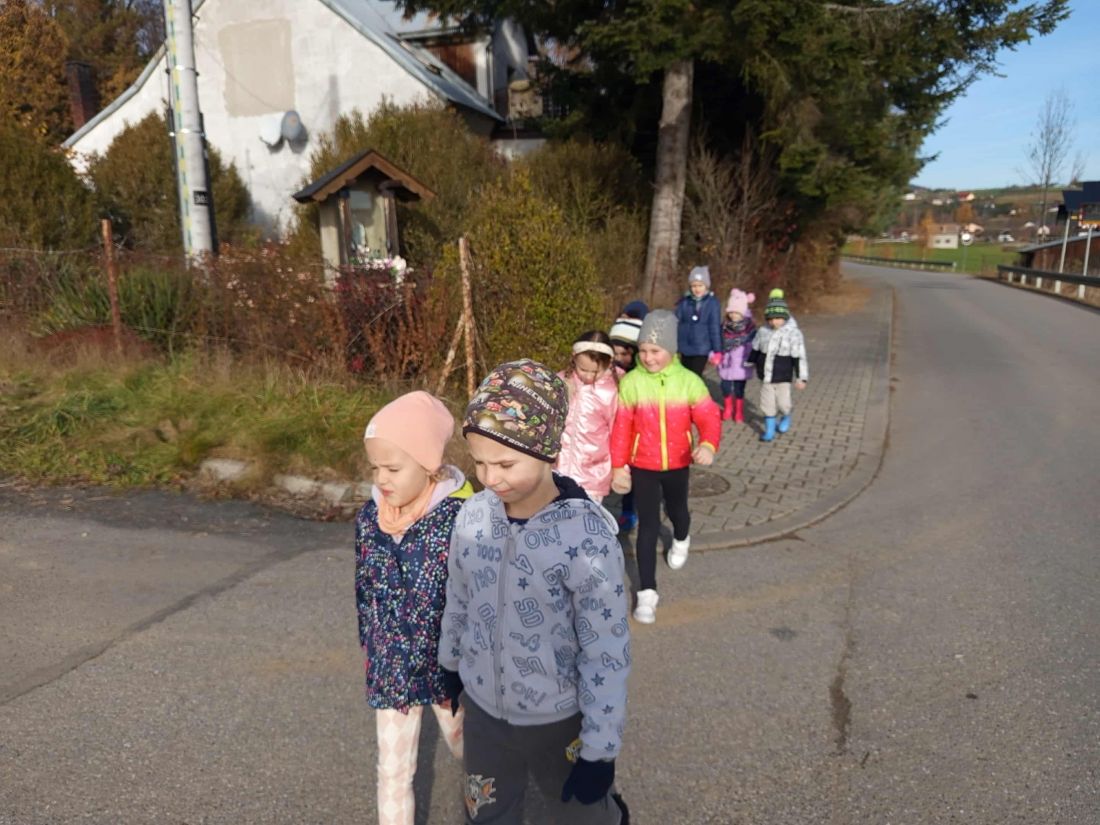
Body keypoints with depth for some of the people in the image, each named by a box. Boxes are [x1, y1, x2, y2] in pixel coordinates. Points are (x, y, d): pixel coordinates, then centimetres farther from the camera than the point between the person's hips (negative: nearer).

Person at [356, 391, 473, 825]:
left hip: (447, 662, -2)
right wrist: (372, 649, 11)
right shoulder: (370, 517, -8)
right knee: (392, 769, 14)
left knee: (465, 747, 23)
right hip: (391, 667, 3)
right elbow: (364, 590, 5)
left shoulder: (459, 518, -23)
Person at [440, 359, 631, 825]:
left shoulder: (587, 538, -27)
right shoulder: (473, 515, -13)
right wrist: (450, 667, 16)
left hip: (558, 720, -4)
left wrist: (600, 750, -12)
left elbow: (607, 655, -19)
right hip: (483, 709, 4)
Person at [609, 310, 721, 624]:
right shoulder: (630, 382, -13)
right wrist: (618, 466, -6)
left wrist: (708, 445, -34)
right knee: (648, 526, -1)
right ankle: (647, 592, 9)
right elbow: (621, 427, -8)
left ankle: (681, 540, 61)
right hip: (642, 466, -1)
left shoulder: (690, 381, -12)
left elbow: (708, 418, -14)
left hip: (678, 465, 2)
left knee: (677, 511, 25)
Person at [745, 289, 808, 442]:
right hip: (765, 376, 3)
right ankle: (769, 430, 19)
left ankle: (786, 417, 40)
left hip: (782, 377, -3)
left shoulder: (793, 333, -14)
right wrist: (748, 363, 26)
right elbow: (755, 350, 15)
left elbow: (799, 357, -13)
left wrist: (801, 378, -14)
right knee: (767, 404, 5)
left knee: (783, 403, 6)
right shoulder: (763, 332, -2)